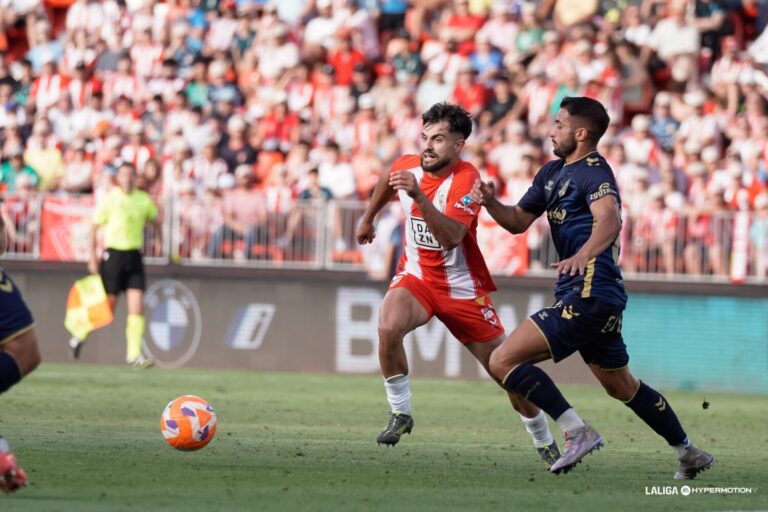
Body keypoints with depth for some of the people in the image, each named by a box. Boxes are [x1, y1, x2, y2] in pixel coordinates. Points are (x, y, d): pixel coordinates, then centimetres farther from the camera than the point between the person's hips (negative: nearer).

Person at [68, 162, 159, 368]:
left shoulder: (144, 200, 7)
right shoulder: (109, 199, -5)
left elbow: (156, 223, 23)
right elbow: (94, 228, -2)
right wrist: (92, 258, -7)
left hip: (134, 256, 4)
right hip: (113, 254, -4)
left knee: (137, 307, -7)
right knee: (107, 308, 1)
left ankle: (134, 354, -5)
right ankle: (79, 336, 25)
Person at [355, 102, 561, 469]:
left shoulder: (466, 178, -22)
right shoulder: (407, 167, -6)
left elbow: (451, 236, -37)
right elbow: (386, 183, 23)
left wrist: (418, 196, -47)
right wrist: (368, 219, 32)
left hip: (462, 287, -3)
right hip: (415, 276, 3)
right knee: (389, 327, -30)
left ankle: (544, 442, 24)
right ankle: (400, 414, -13)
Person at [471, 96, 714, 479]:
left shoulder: (594, 171, -12)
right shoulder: (552, 172, 17)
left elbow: (610, 220, -30)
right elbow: (519, 221, 18)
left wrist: (584, 254, -49)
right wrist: (490, 203, -3)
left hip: (590, 293, -10)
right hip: (595, 294, 10)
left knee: (503, 361, -15)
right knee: (620, 386, 22)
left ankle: (577, 432, -16)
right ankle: (689, 454, 32)